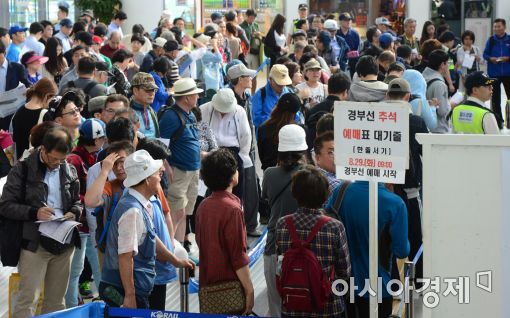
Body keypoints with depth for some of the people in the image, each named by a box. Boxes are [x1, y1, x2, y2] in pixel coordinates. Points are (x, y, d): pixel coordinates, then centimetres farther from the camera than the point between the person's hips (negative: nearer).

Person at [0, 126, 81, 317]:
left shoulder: (69, 172, 10)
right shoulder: (23, 170, -3)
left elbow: (77, 201, 21)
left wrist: (74, 213, -2)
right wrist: (34, 212, -20)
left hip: (64, 242, 5)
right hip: (34, 242, -4)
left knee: (56, 301, 10)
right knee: (27, 300, -7)